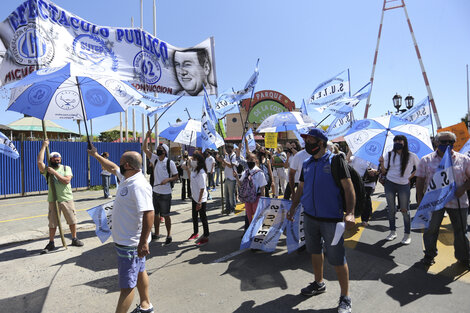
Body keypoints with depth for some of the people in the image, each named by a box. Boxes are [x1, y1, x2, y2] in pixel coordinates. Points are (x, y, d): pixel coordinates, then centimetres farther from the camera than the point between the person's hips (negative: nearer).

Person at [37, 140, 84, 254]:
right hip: (53, 200, -1)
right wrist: (44, 146, -14)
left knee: (72, 220, 8)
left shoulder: (66, 168, 4)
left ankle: (74, 239, 24)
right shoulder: (47, 169, 2)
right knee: (52, 223, 6)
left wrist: (55, 172, -15)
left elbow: (67, 180, -11)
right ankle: (51, 243, 20)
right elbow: (39, 162, -19)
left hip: (67, 199, 1)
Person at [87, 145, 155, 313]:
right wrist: (96, 155, 35)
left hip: (130, 244, -11)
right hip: (125, 240, 11)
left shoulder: (139, 185, -27)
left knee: (127, 285, 0)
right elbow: (112, 168, 24)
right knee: (139, 272, 24)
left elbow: (148, 213, -33)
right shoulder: (126, 177, 4)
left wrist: (143, 242, -33)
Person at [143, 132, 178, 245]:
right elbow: (144, 149, 1)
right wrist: (147, 137, -8)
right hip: (155, 192, 6)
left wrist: (168, 179, -23)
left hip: (165, 194, -5)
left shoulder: (170, 162, -10)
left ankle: (169, 235, 16)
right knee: (156, 214, 15)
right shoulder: (155, 159, 5)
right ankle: (156, 234, 30)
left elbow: (176, 176, -5)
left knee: (165, 215, 2)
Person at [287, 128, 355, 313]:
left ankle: (345, 298, 18)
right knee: (315, 251, 18)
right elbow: (301, 188, 17)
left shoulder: (335, 161, -8)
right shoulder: (307, 164, 9)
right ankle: (319, 283, 39)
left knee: (337, 258, 1)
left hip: (331, 218, -6)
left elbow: (348, 188, -12)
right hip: (310, 217, 6)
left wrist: (350, 213, -21)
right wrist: (293, 208, 13)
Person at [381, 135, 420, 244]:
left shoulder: (411, 156, -4)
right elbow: (384, 171, 3)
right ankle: (393, 232, 21)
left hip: (404, 185, -2)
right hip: (389, 184, 2)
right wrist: (382, 163, -14)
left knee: (405, 210, 2)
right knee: (391, 209, 7)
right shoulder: (389, 155, 2)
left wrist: (410, 176, 3)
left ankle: (407, 235, 15)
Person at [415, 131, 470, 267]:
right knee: (431, 229, 7)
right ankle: (429, 255, 24)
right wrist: (420, 199, -1)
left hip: (458, 202, 1)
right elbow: (420, 180, 3)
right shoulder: (426, 160, 2)